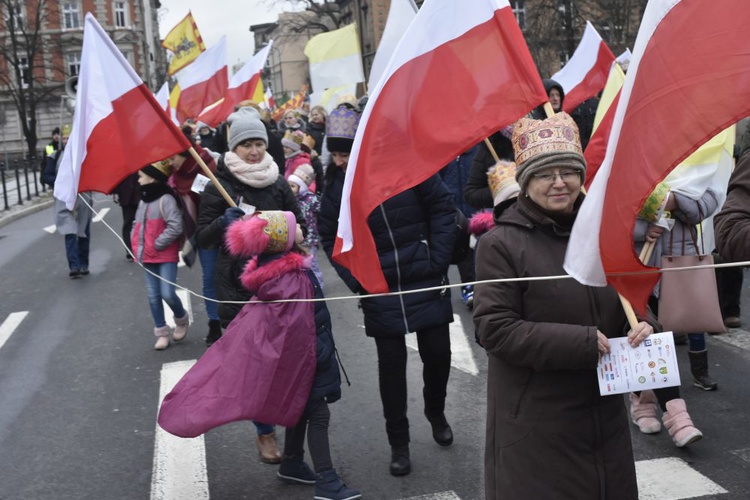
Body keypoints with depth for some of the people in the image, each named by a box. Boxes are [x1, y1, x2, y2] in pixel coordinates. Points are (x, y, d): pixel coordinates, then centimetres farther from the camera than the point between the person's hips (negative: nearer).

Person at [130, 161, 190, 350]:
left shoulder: (165, 199, -14)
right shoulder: (143, 200, 13)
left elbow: (176, 227, -21)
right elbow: (137, 225, 23)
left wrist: (157, 244, -15)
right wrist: (136, 245, 8)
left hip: (166, 257, -8)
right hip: (147, 257, 8)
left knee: (167, 294, -13)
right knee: (153, 296, 8)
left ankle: (181, 319, 17)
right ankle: (161, 332, 18)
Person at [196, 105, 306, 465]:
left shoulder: (279, 184, 8)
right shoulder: (219, 188, 0)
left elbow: (300, 227, 14)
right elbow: (202, 238, -1)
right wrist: (224, 222, -19)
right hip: (237, 285, -2)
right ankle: (265, 432, 10)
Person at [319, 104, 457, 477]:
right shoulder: (335, 184, -5)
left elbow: (442, 208, -4)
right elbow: (330, 237, 4)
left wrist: (438, 261, -9)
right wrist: (356, 280, -6)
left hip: (426, 282, 0)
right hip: (379, 291, 1)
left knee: (438, 353, 7)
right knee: (391, 363, 5)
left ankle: (436, 413, 38)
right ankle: (398, 442, 23)